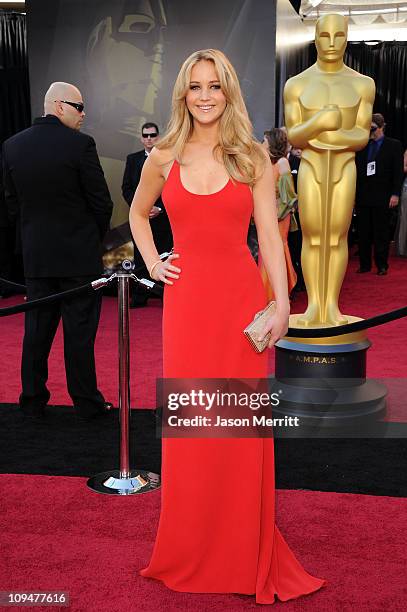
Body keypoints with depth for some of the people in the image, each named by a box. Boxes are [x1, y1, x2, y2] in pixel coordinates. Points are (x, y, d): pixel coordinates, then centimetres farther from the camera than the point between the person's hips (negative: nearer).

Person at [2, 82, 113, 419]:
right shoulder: (80, 144, -13)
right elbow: (102, 202, -9)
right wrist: (94, 236, 9)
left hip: (35, 255, 4)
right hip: (79, 253, -4)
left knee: (37, 329, 13)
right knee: (79, 332, 4)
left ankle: (33, 400, 22)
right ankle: (87, 402, 13)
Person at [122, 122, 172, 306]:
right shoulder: (132, 159, 12)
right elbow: (126, 188, 9)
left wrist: (160, 209, -10)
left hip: (162, 216, -2)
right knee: (140, 258, 3)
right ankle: (139, 297, 7)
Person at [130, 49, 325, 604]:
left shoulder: (252, 158, 3)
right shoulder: (164, 158, 7)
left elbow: (269, 236, 0)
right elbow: (138, 212, 23)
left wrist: (282, 304, -8)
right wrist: (152, 263, 9)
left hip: (241, 297, -1)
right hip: (186, 298, 1)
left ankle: (245, 553, 21)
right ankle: (188, 554, 23)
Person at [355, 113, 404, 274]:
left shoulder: (394, 145, 2)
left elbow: (398, 172, -3)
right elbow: (356, 171, 11)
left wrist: (395, 194, -10)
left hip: (382, 197, -3)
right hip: (362, 197, 3)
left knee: (381, 233, 1)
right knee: (364, 233, 5)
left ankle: (382, 265, 8)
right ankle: (365, 264, 13)